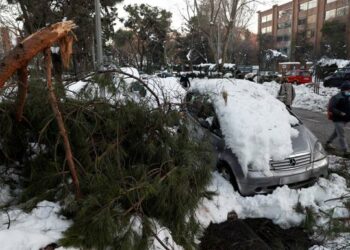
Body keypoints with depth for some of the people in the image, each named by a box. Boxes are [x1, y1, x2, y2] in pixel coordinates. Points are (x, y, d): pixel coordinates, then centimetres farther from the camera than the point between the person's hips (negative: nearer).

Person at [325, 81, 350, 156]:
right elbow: (331, 108, -21)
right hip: (338, 119, -9)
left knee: (336, 132, 22)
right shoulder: (337, 97, -19)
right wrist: (340, 113, -27)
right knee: (342, 135, -6)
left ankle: (328, 143, 40)